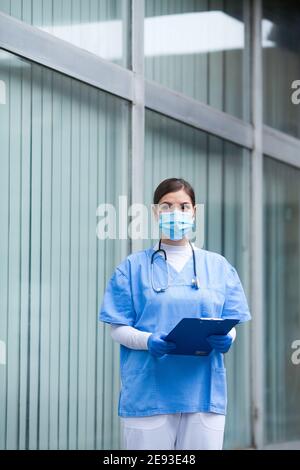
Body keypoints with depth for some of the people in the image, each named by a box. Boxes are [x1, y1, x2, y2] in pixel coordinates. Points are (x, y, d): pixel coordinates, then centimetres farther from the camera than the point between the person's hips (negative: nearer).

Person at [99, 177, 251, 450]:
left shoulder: (218, 266, 13)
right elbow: (118, 329, 3)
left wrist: (225, 338, -12)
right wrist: (148, 341, -17)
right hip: (148, 393, -2)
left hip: (204, 393, 2)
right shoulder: (134, 267, 7)